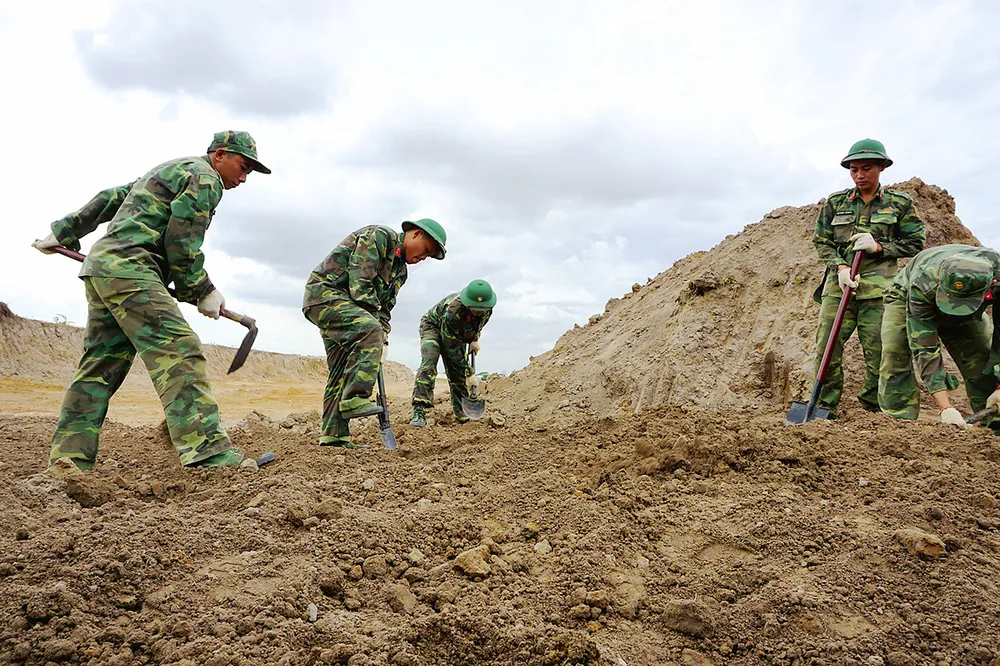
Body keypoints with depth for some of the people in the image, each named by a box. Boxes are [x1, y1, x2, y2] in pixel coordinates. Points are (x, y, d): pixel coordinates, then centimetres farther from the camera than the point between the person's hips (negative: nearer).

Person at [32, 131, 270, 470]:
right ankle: (209, 453, -32)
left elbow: (109, 199, 31)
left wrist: (63, 232, 36)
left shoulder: (168, 171, 29)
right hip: (128, 268, -11)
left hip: (100, 265, 11)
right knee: (178, 350, -21)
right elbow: (181, 243, -11)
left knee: (100, 366, 9)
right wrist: (203, 291, -3)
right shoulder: (204, 178, -2)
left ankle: (68, 460, 10)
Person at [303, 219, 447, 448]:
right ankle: (355, 399, -31)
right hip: (324, 293, -10)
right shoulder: (378, 236, -11)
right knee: (369, 331, -31)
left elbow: (385, 305, 16)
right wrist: (377, 328, -17)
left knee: (344, 370, 5)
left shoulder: (400, 269, 17)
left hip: (343, 304, 10)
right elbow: (360, 284, -19)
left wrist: (383, 336, 0)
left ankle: (334, 435, 7)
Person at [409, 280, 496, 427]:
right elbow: (452, 349, -34)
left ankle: (463, 418, 9)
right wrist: (469, 373, -29)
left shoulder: (487, 310, -22)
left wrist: (475, 339, 1)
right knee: (429, 362, -30)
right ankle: (419, 411, -33)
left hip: (456, 334, 6)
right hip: (433, 326, -6)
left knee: (458, 375, -1)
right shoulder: (453, 311, -43)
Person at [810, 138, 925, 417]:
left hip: (878, 288, -1)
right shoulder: (835, 202, 10)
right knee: (826, 349, -6)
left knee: (878, 352, 0)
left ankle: (873, 411, 15)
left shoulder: (900, 203, 9)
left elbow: (915, 243, 10)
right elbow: (822, 242, 10)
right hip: (838, 285, 1)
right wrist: (840, 268, -8)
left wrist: (879, 247, -7)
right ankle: (825, 409, 5)